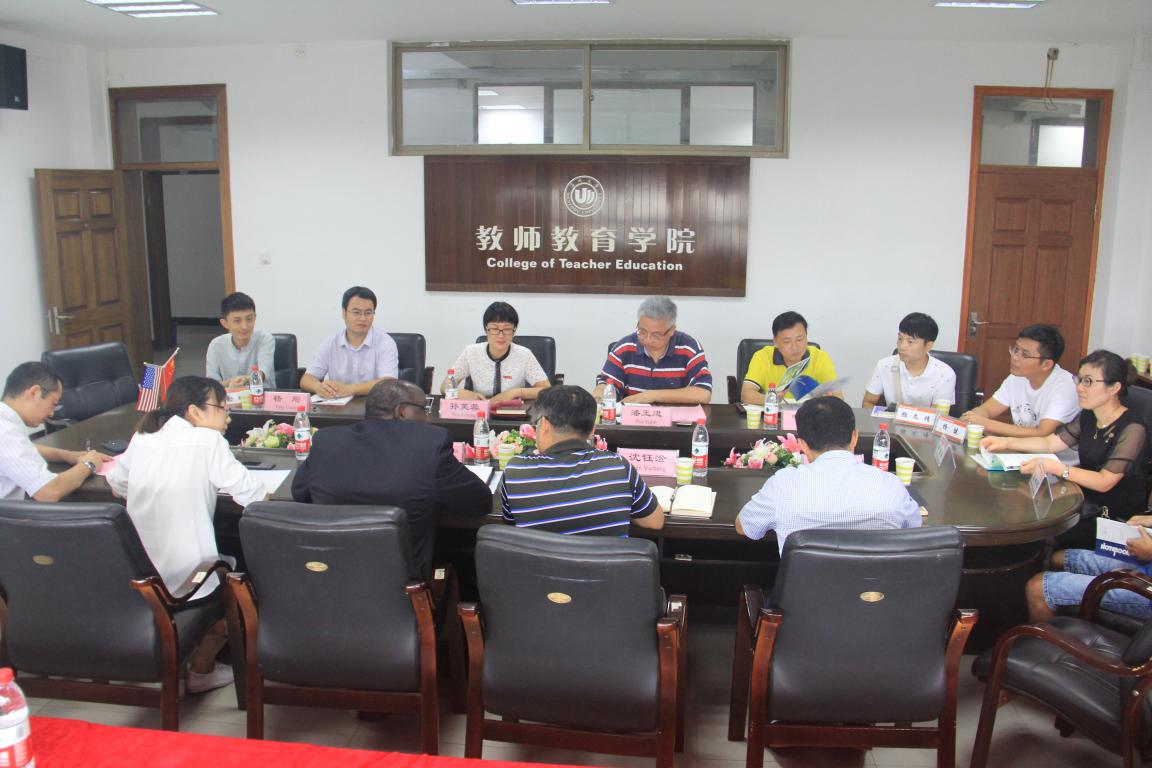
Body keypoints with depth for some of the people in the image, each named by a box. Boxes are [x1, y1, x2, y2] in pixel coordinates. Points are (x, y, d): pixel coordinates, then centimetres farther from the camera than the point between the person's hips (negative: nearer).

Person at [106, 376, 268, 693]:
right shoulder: (207, 441, -12)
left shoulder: (142, 437, 5)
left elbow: (116, 486, 19)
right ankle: (201, 670, 29)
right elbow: (256, 496, -12)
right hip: (185, 580, -6)